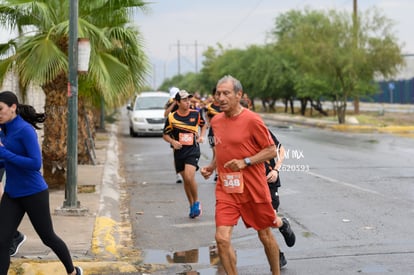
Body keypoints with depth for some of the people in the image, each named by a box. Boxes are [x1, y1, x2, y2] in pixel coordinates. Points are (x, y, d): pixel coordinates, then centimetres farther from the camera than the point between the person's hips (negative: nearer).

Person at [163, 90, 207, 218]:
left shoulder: (196, 114, 0)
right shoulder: (171, 117, -3)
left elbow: (203, 125, 21)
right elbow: (165, 135, 7)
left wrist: (201, 136, 4)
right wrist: (173, 141, -12)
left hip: (193, 150, -2)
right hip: (179, 151, 2)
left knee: (189, 177, -20)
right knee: (185, 180, 10)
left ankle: (196, 202, 2)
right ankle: (192, 205, 26)